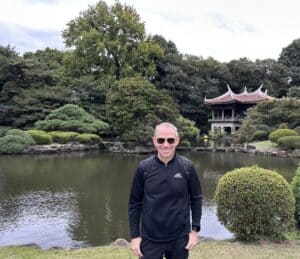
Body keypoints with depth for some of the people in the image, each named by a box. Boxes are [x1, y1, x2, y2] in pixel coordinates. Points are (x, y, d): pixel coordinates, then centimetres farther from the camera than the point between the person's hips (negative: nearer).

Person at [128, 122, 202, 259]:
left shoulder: (187, 167, -7)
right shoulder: (143, 168, -8)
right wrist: (134, 236, -2)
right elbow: (134, 203, -1)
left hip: (180, 238, 1)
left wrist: (195, 230, 0)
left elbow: (196, 199, 2)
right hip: (150, 239, 0)